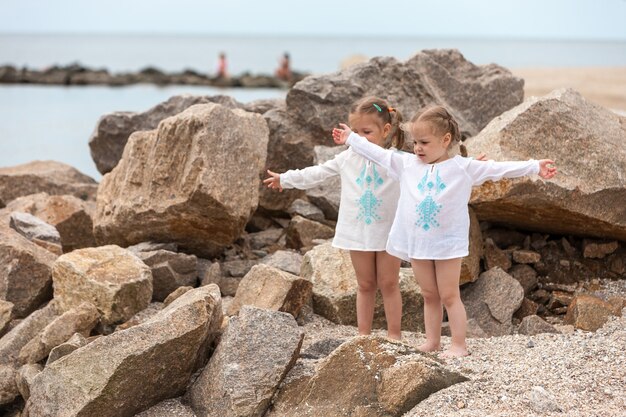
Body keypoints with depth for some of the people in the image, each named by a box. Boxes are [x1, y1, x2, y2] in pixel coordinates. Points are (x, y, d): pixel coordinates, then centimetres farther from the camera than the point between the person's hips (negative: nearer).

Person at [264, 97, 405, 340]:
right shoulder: (347, 158, 4)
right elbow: (317, 173, 13)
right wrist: (285, 179, 18)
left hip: (388, 233, -3)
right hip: (358, 232, 3)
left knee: (389, 284, 5)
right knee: (365, 284, 11)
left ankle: (394, 335, 13)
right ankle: (363, 334, 17)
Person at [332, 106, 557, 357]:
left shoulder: (463, 167, -6)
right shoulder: (407, 164, 4)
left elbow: (498, 169, -9)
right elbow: (378, 154, 13)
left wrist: (534, 167, -13)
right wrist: (351, 138, 18)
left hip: (448, 242, -4)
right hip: (417, 242, 4)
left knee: (449, 296, 0)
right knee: (429, 296, 13)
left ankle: (459, 345, 8)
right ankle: (432, 342, 21)